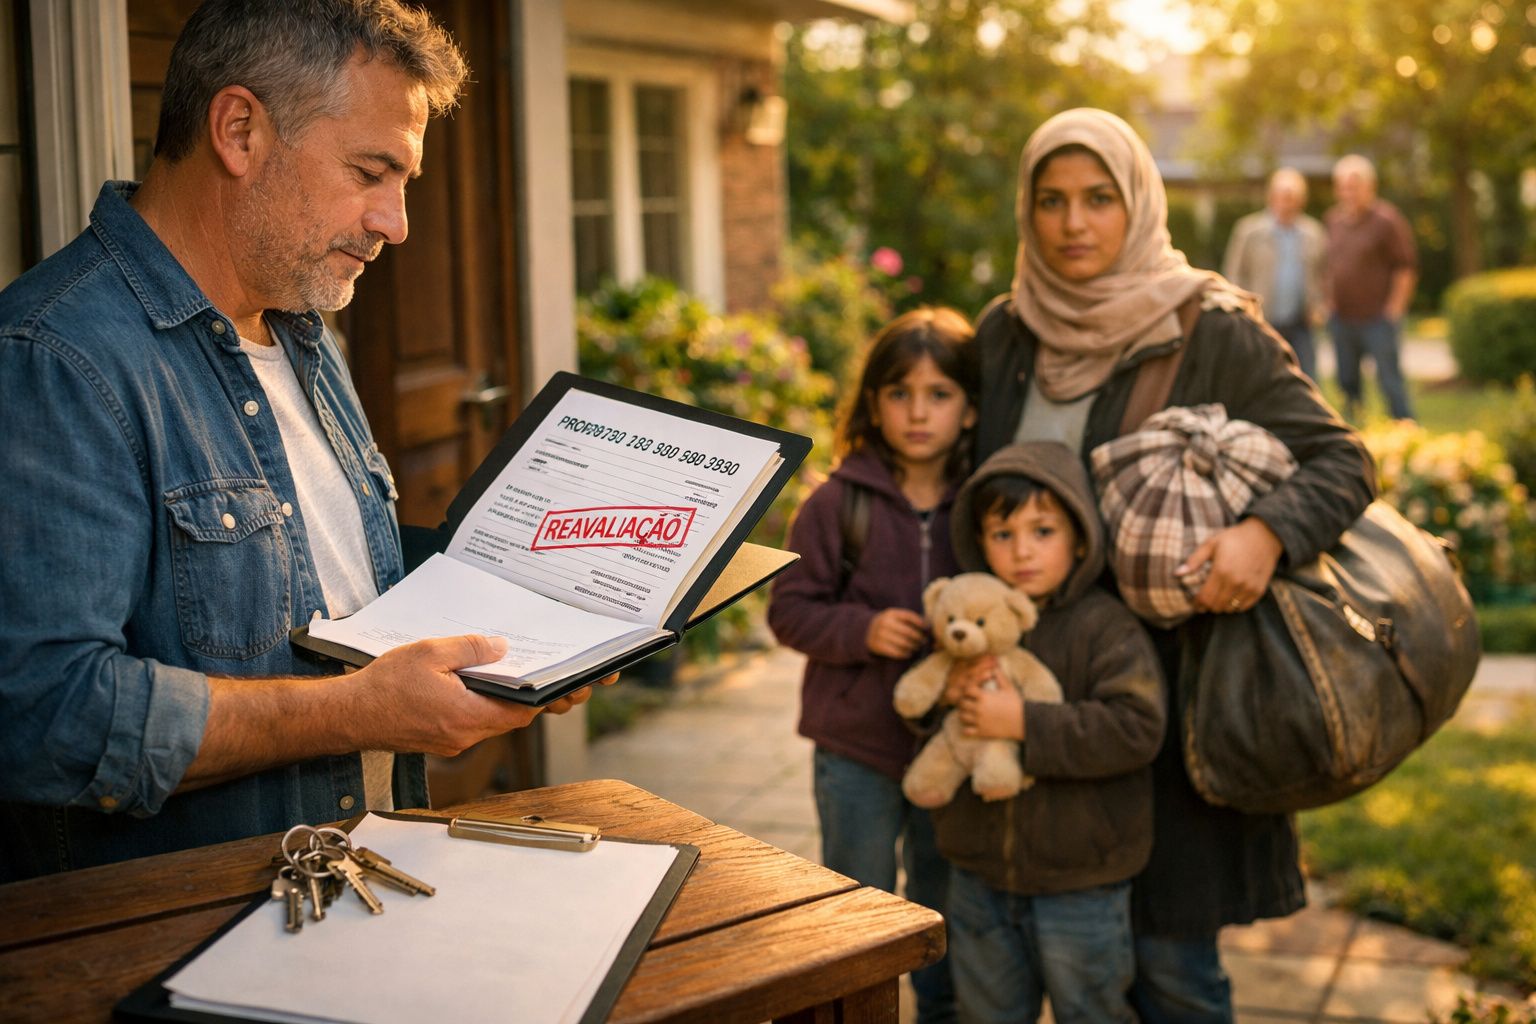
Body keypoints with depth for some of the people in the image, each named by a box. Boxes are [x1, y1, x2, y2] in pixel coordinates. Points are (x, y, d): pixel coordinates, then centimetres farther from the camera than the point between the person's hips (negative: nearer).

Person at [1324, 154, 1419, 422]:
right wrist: (1330, 298, 13)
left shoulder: (1386, 220, -9)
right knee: (1348, 382, 12)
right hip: (1342, 317, 6)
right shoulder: (1334, 218, 10)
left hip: (1378, 318, -6)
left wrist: (1394, 308, -11)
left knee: (1390, 382, -7)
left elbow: (1407, 268, -9)